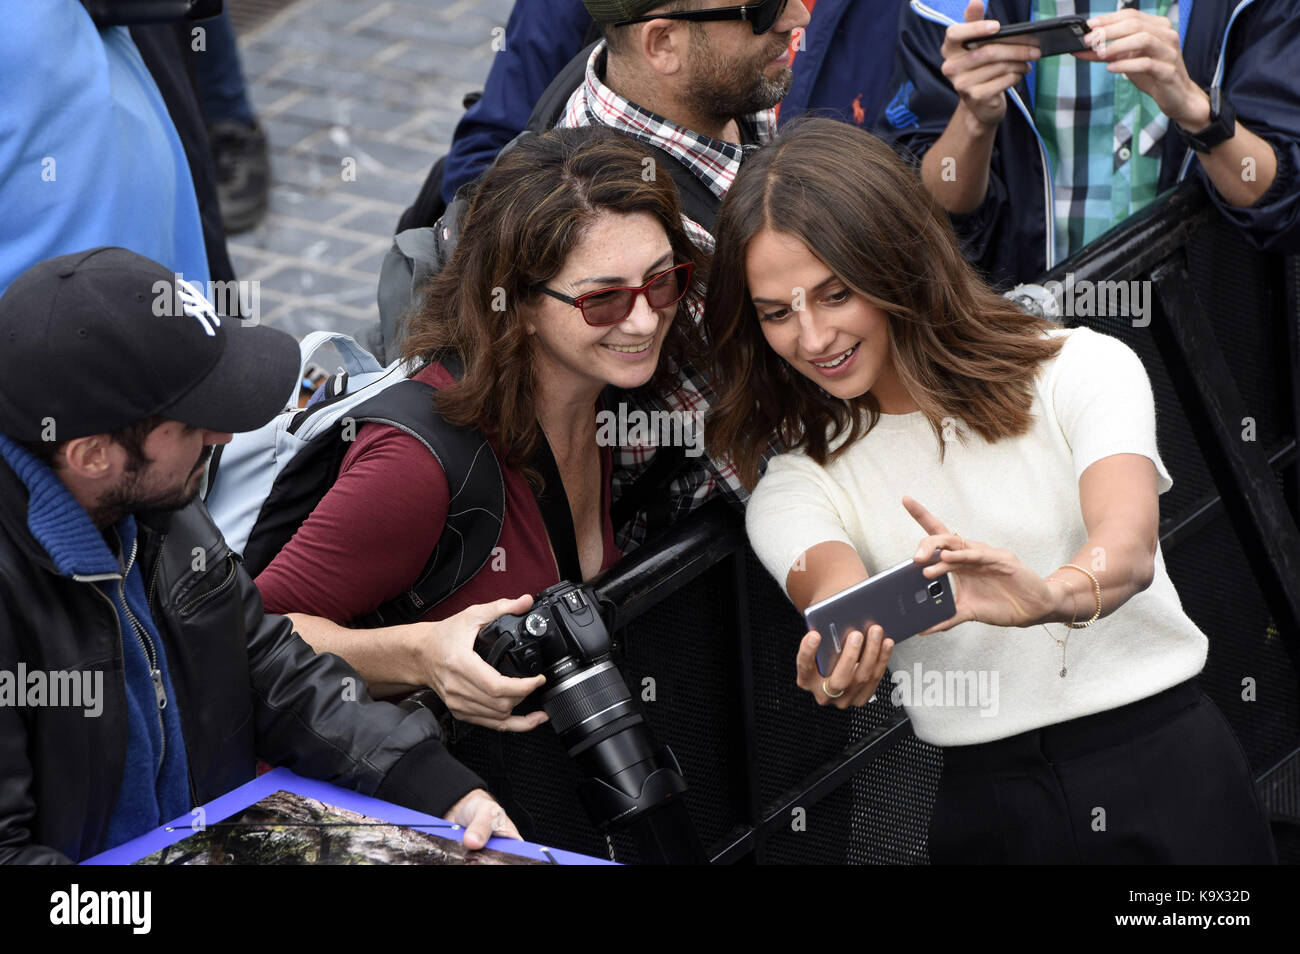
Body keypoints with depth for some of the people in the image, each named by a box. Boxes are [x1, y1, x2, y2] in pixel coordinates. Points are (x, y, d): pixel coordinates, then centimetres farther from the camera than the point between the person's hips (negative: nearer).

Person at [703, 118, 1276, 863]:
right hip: (984, 809, 5)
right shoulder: (796, 487, 7)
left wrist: (1054, 595, -41)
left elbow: (1130, 543, -18)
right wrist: (840, 656, -40)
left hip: (1164, 772, -4)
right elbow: (838, 587, -16)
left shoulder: (1079, 369, 0)